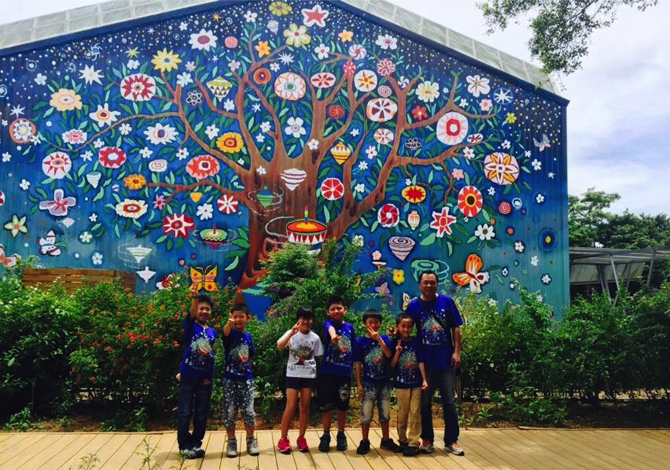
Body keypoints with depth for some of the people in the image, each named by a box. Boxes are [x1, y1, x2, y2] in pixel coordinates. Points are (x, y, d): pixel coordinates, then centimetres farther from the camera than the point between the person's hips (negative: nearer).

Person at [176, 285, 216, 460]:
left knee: (202, 414, 9)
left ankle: (196, 443, 22)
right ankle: (184, 445, 13)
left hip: (205, 378, 4)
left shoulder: (213, 332, 9)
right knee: (185, 413, 2)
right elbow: (191, 314, -24)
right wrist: (194, 298, -44)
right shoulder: (191, 326, -3)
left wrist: (210, 376, 10)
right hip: (188, 376, -4)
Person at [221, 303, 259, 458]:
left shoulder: (248, 336, 5)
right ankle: (231, 442, 16)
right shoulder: (230, 333, -7)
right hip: (230, 378, -3)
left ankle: (251, 440, 18)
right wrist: (229, 323, -55)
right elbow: (225, 332, -33)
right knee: (230, 412, 2)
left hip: (246, 378, 3)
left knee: (248, 411, 4)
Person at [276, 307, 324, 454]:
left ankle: (301, 438, 19)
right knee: (291, 406, -5)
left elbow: (318, 357, 8)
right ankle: (283, 439, 6)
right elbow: (279, 347, -22)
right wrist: (292, 333, -32)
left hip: (309, 375, 2)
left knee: (305, 406, 7)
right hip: (293, 374, -2)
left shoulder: (315, 338, 2)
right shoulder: (291, 334, -5)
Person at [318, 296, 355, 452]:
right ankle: (326, 436, 19)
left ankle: (341, 435, 25)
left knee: (342, 406, 10)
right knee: (327, 406, 5)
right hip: (328, 372, -2)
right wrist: (333, 336, -54)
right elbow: (331, 329, -31)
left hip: (345, 373, 3)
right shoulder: (328, 324, -5)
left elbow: (353, 350, 14)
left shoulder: (350, 327, 7)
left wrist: (352, 368, 9)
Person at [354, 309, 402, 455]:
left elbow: (389, 354, -16)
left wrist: (378, 338, -24)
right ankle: (365, 442, 14)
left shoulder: (384, 338, 2)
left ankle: (386, 440, 24)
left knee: (385, 413, 12)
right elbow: (358, 364, -3)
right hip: (368, 383, -2)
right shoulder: (360, 342, -4)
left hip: (384, 382, 2)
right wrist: (359, 384, -7)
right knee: (366, 414, 3)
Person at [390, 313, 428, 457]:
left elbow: (421, 361, 0)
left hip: (416, 382, 0)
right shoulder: (395, 343, -1)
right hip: (401, 383, 0)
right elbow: (392, 364, -3)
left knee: (415, 413, -1)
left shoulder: (416, 341, 0)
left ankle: (414, 443, 3)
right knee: (402, 414, 10)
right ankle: (402, 440, 24)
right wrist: (397, 352, -19)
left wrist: (424, 380, -4)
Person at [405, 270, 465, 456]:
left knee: (450, 402, 6)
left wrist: (457, 352, -4)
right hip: (424, 361, 0)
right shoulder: (413, 305, 1)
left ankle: (452, 441, 17)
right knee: (424, 403, 9)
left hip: (446, 360, 0)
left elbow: (456, 328, 2)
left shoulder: (446, 301, 1)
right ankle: (427, 439, 22)